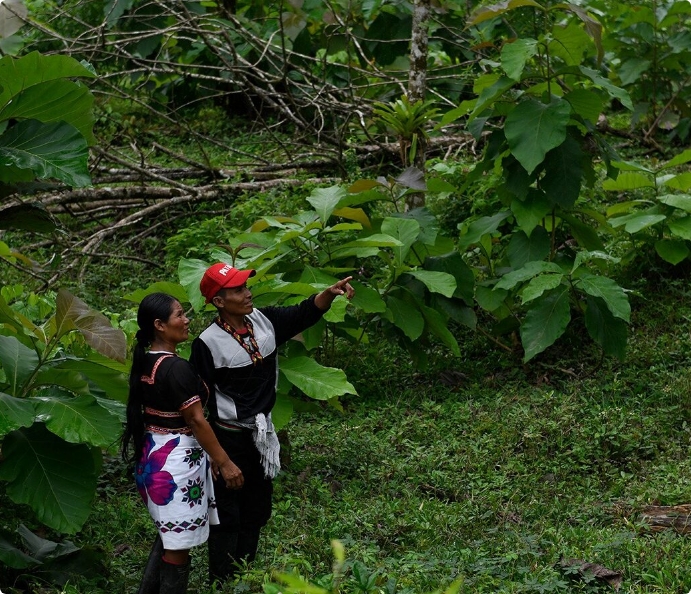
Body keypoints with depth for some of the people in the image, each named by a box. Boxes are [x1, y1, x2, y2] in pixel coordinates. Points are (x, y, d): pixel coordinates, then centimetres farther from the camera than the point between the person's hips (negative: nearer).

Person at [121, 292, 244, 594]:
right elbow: (197, 421, -20)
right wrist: (224, 462, -13)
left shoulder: (144, 364, 5)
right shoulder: (177, 368, -22)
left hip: (153, 455, 9)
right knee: (178, 545, 2)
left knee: (168, 536, 23)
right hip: (176, 460, -9)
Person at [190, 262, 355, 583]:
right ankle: (222, 583, 17)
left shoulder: (264, 320, -3)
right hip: (229, 438, -7)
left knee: (256, 511, 19)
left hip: (262, 434, 7)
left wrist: (330, 292, -27)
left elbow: (305, 314, -6)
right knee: (227, 516, 4)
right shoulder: (208, 343, -20)